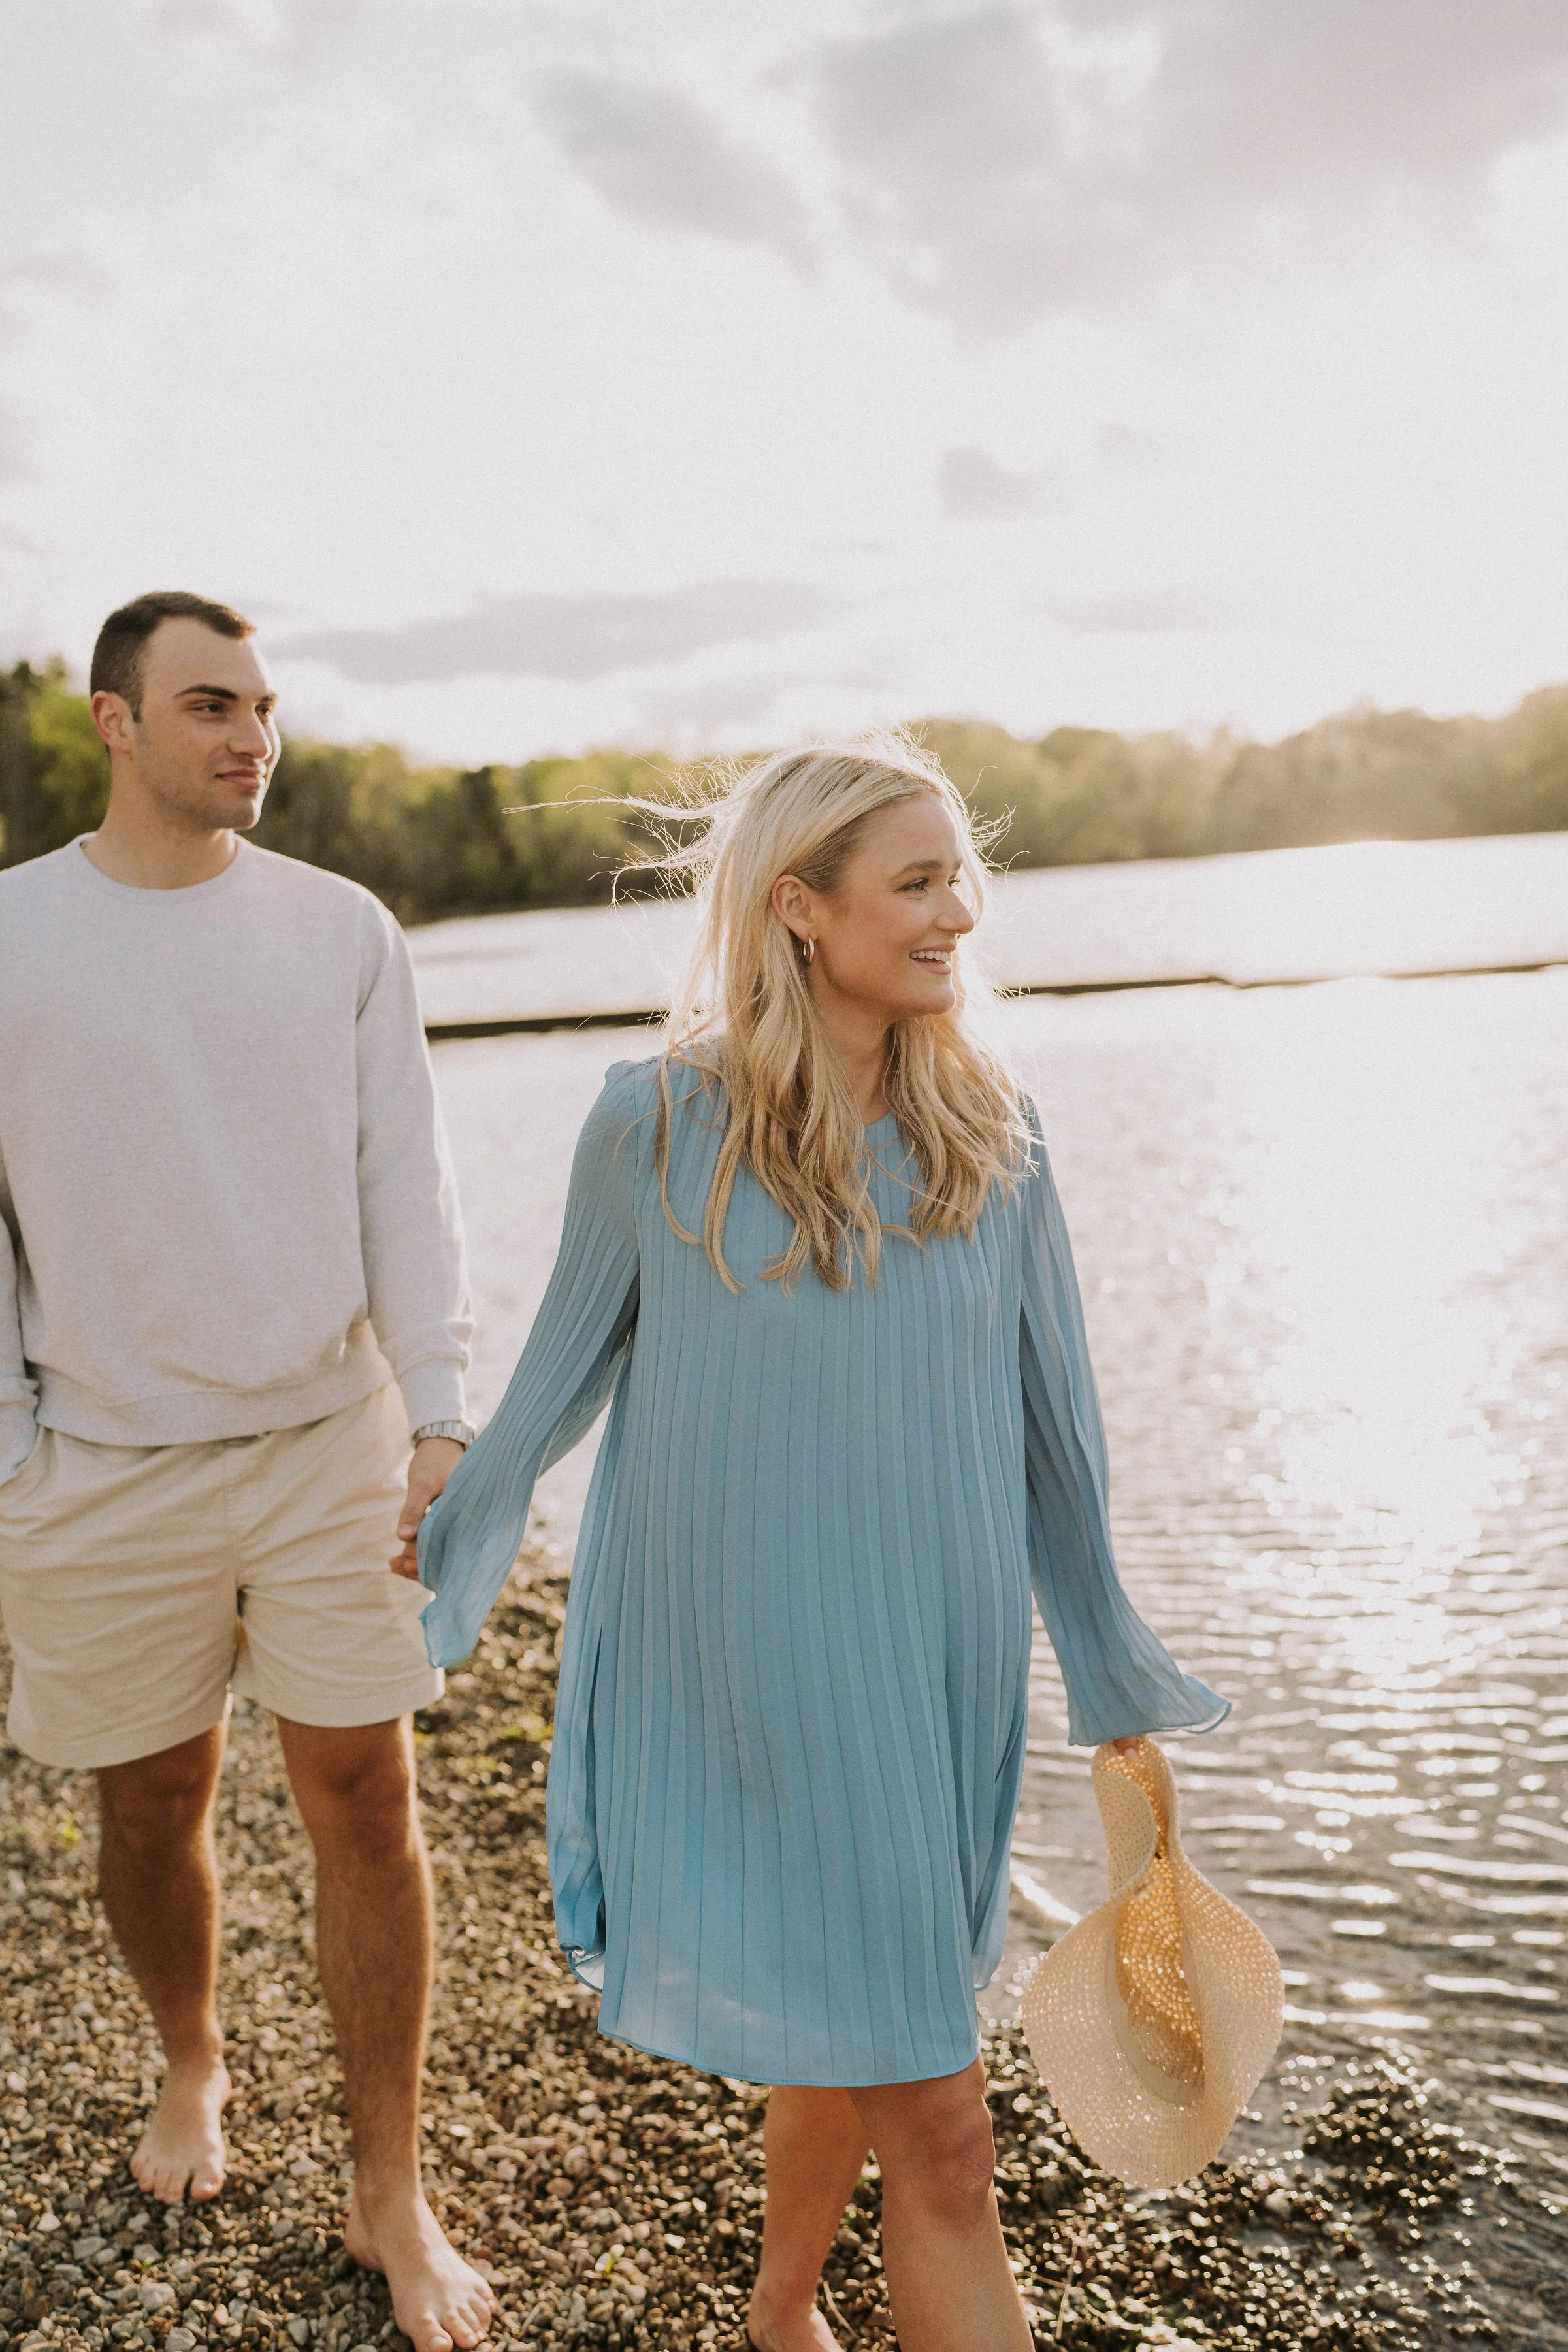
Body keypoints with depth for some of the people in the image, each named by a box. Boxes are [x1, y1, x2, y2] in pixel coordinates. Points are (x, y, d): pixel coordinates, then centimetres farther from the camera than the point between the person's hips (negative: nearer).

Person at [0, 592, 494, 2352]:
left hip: (329, 1438, 0)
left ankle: (390, 2200, 20)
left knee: (362, 1796, 3)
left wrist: (438, 1413, -7)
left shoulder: (340, 927, 1)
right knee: (153, 1801, 14)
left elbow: (403, 1183, 0)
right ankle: (192, 2068, 44)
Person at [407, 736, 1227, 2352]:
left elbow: (1049, 1423, 6)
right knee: (937, 2129, 1)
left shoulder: (991, 1137, -2)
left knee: (848, 2045, 21)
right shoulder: (657, 1124, -11)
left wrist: (1116, 1692, 13)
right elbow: (570, 1360, 4)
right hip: (760, 1680, -4)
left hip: (937, 1668, 4)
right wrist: (451, 1532, 18)